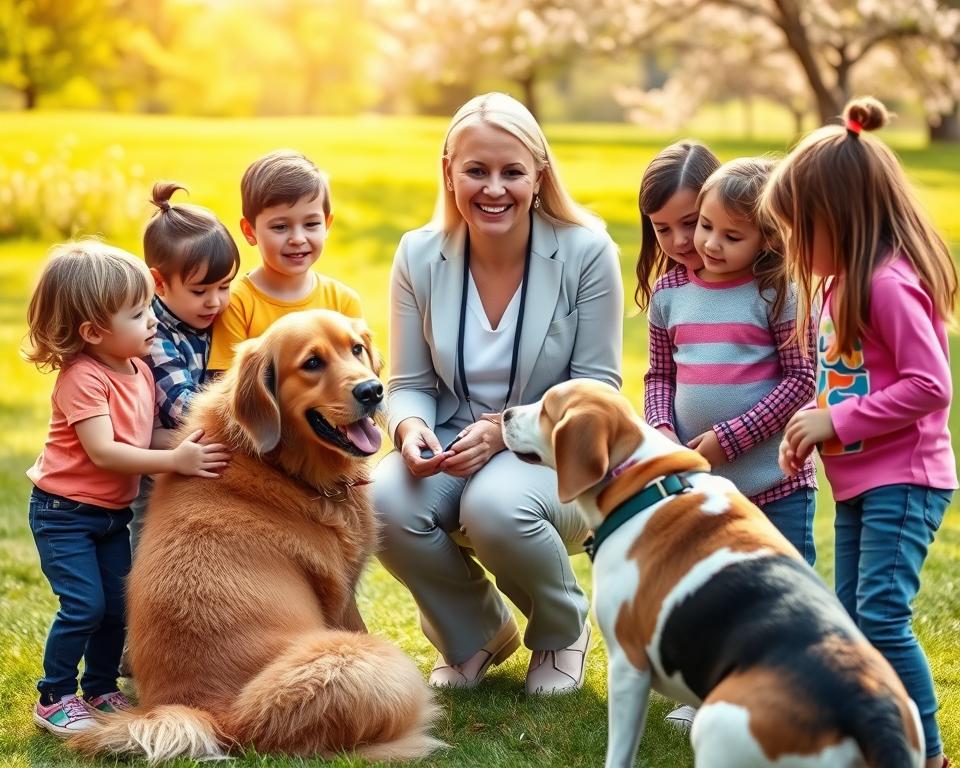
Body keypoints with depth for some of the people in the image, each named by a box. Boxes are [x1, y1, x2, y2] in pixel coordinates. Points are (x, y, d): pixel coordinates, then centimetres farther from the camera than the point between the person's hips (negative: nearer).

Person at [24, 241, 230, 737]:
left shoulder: (140, 370, 2)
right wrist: (175, 460, -32)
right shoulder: (82, 378, -23)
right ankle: (54, 700, 4)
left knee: (119, 603, 8)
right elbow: (103, 452, -30)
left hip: (113, 512, 8)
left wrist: (192, 448, -4)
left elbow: (145, 438, 11)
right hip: (64, 513, -8)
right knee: (85, 605, -12)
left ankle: (101, 690, 25)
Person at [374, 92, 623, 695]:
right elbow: (410, 383, 3)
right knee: (385, 503, -30)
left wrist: (505, 429, -23)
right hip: (453, 445, 3)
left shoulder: (586, 251, -12)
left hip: (558, 457, -3)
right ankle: (476, 633, 4)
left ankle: (564, 631, 1)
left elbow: (597, 385, -8)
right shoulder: (419, 256, -3)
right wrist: (410, 427, -21)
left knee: (495, 504, -37)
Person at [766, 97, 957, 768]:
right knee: (853, 619, 13)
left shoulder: (890, 285, -21)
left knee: (882, 617, -13)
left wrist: (837, 420, -20)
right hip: (858, 481, 10)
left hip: (903, 481, -10)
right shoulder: (843, 283, 10)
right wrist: (812, 423, 0)